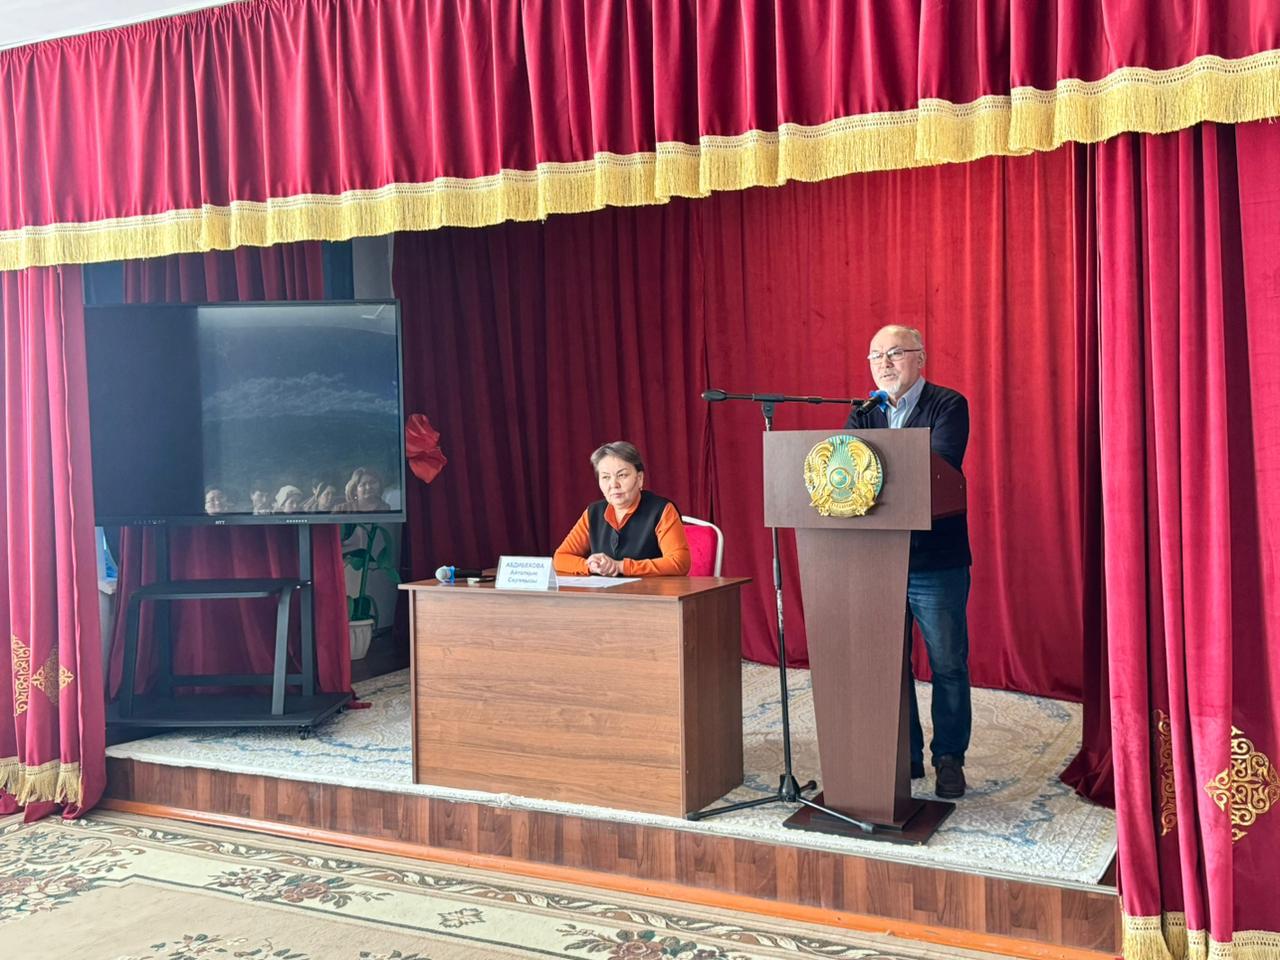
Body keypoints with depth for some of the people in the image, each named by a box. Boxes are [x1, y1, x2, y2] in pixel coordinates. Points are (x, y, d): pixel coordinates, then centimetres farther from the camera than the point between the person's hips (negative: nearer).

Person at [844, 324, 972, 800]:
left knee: (947, 666, 5)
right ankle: (905, 755, 24)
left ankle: (949, 758, 18)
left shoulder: (947, 406, -5)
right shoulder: (863, 413, 10)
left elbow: (941, 467, -20)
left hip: (935, 564, -4)